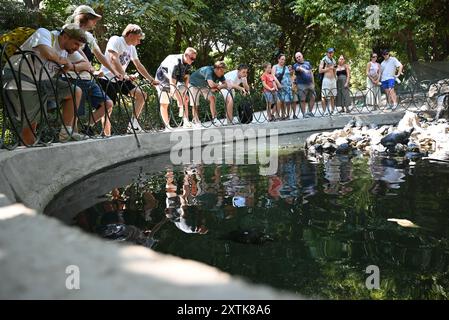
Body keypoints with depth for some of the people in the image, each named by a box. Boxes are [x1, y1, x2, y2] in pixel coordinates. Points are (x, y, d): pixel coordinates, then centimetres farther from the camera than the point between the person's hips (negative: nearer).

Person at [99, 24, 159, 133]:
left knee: (142, 95, -3)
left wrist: (151, 80, 18)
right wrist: (124, 75, -34)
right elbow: (114, 59, -25)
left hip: (121, 79, 8)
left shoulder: (132, 48, 13)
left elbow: (139, 66, 19)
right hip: (108, 79, -8)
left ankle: (133, 124, -1)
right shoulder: (116, 40, -11)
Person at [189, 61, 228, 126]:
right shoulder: (209, 71, -39)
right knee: (195, 104, -6)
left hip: (204, 86, 6)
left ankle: (214, 119, -11)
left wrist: (217, 87, -32)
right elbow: (211, 84, -51)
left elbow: (225, 84, -13)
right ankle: (196, 121, 9)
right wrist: (218, 85, -29)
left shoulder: (220, 75, -16)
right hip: (194, 84, -6)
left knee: (212, 98, -14)